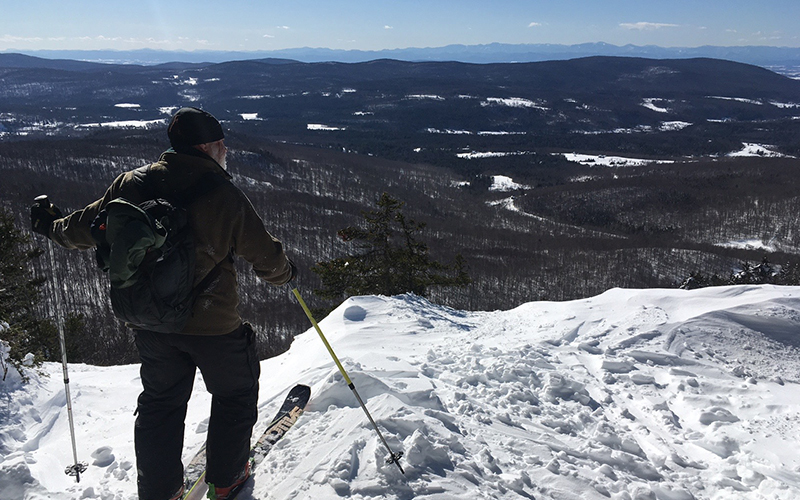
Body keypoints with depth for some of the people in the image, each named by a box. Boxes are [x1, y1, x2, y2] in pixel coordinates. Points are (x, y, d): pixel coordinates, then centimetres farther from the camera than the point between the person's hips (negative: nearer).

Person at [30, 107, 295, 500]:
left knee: (160, 401, 23)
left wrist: (52, 227, 28)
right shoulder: (226, 196, -16)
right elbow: (266, 257, -10)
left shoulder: (133, 183, -4)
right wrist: (284, 272, 13)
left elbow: (90, 227, 7)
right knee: (235, 395, 19)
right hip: (212, 324, -4)